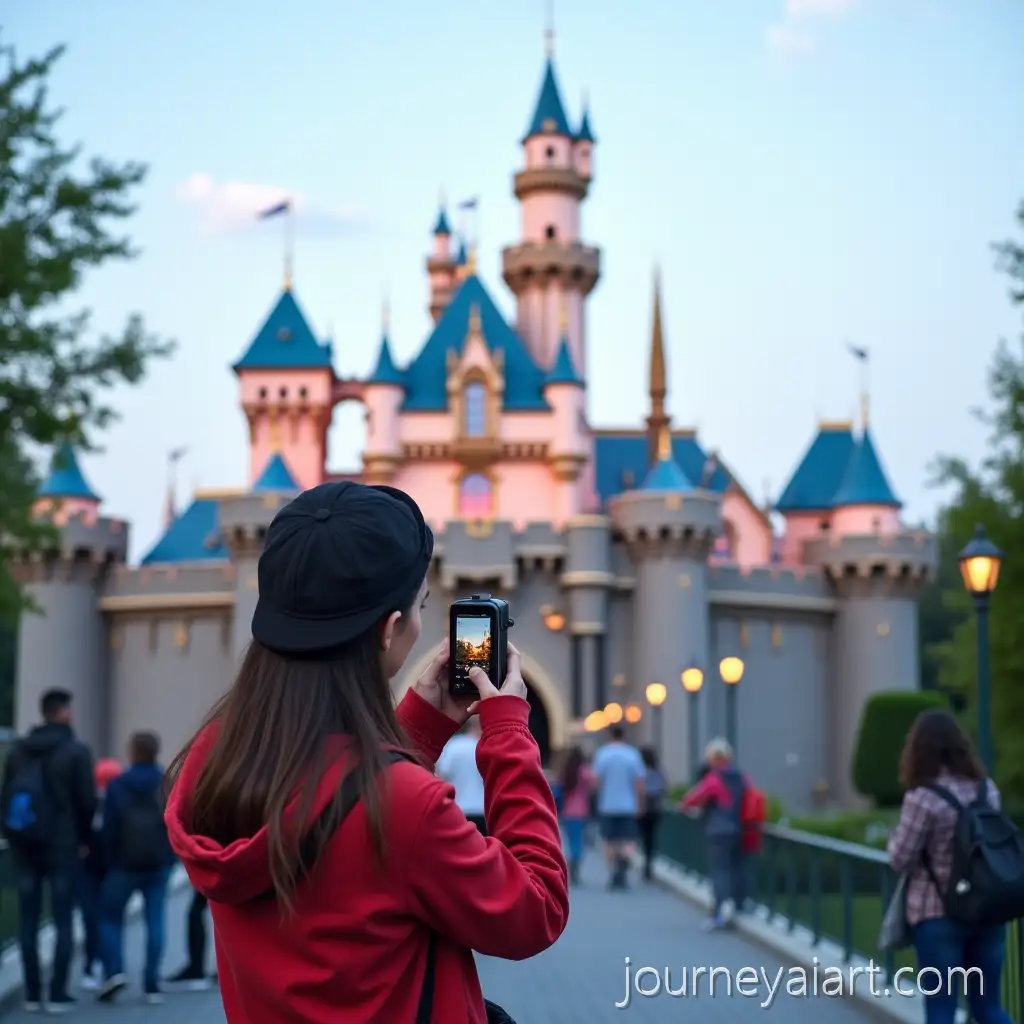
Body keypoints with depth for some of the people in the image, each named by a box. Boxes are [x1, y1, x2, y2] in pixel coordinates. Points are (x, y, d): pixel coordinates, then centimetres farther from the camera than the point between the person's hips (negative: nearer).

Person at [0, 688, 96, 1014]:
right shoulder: (76, 751, -8)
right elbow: (87, 800, -9)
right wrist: (83, 838, 4)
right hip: (62, 844, -4)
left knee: (28, 920, 8)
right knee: (63, 920, 2)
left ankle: (32, 993, 8)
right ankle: (58, 993, -2)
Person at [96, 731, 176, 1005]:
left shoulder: (118, 785, -5)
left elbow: (109, 827, -6)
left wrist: (110, 860, 4)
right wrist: (170, 854, 8)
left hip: (125, 863, -2)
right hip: (159, 863, 2)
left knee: (110, 916, 12)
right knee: (155, 920, 4)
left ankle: (114, 971, -6)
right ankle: (152, 985, 1)